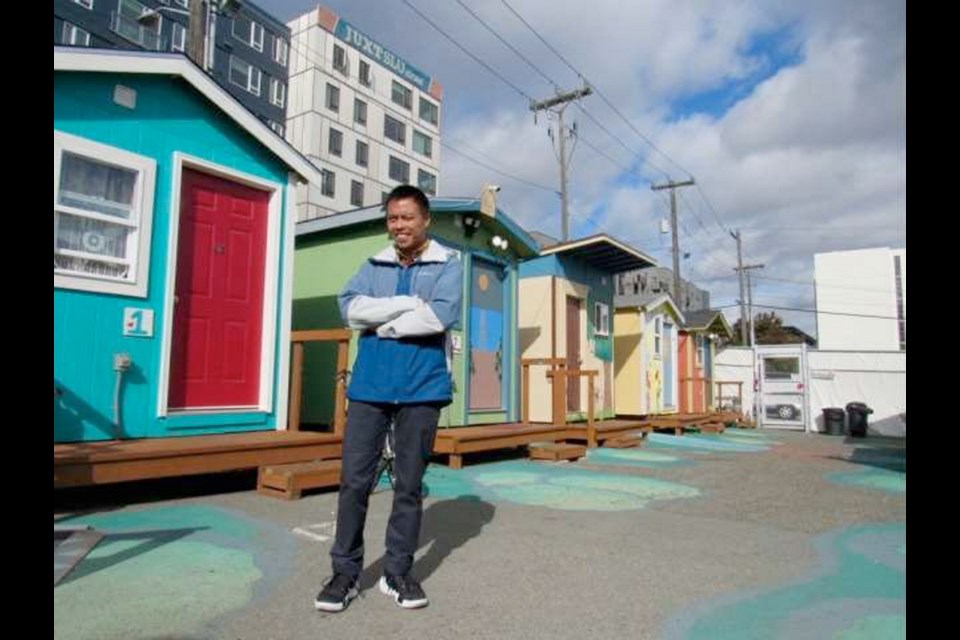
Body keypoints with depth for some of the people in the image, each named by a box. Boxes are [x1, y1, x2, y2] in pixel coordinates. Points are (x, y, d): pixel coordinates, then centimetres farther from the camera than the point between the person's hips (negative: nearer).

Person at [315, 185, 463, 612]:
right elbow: (349, 307, -3)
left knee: (410, 484, 7)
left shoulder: (447, 264, 3)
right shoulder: (373, 266, 13)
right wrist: (409, 304, -12)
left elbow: (441, 315, -14)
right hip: (369, 386, 3)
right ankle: (345, 572, 19)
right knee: (354, 480, 4)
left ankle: (398, 573, 22)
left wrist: (382, 321, -6)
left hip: (421, 389, -2)